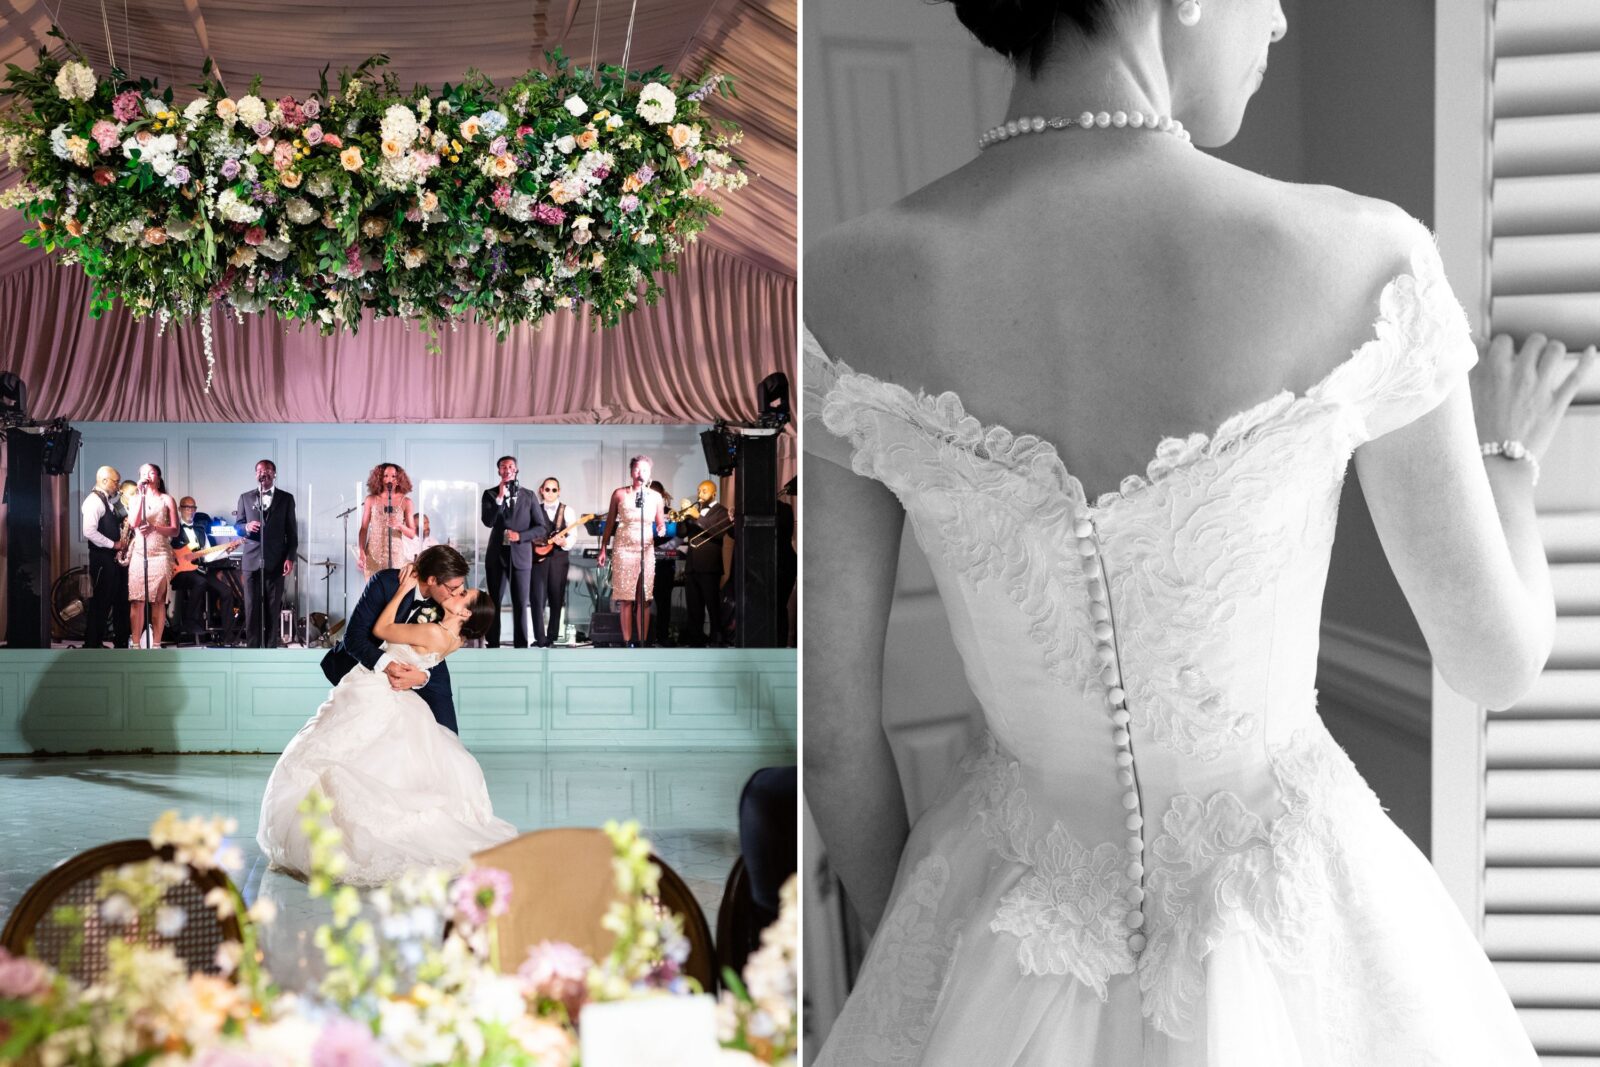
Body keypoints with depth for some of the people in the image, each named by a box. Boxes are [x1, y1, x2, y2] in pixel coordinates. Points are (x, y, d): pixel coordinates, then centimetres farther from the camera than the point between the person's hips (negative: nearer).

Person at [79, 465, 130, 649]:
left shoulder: (108, 500, 15)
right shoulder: (93, 501, -13)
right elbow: (89, 532, -23)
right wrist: (113, 544, -17)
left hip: (113, 557, 9)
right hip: (102, 557, -9)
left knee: (119, 600, 10)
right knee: (101, 601, -6)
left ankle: (121, 642, 16)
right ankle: (92, 643, -1)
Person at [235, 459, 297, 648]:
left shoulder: (286, 498, 7)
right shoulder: (245, 498, 11)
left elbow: (292, 531, 5)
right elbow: (237, 525, 11)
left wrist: (290, 558, -3)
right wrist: (246, 527, -12)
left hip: (275, 562, -1)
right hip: (252, 560, 1)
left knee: (273, 609, 1)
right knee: (252, 608, -1)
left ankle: (270, 647, 5)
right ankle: (252, 647, 3)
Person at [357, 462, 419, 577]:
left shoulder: (405, 502, 3)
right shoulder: (371, 500, 5)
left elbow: (412, 534, 5)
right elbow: (364, 529, 4)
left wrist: (399, 525, -15)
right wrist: (361, 551, -7)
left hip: (395, 554, 0)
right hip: (373, 554, 0)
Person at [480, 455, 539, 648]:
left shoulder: (528, 496, 6)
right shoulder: (490, 494, 3)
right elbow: (488, 522, -12)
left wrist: (520, 536, -10)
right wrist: (500, 497, -17)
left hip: (520, 555, 0)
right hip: (497, 555, 0)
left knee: (521, 604, -1)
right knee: (494, 603, 4)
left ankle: (521, 647, 1)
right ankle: (493, 645, 7)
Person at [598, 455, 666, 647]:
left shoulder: (655, 496, 7)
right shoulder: (619, 493, 3)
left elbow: (660, 524, 13)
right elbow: (610, 523, 8)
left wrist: (662, 529, -11)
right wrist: (603, 549, 5)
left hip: (646, 550, 1)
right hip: (624, 550, -1)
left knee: (644, 599, -3)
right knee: (626, 599, -4)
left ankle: (642, 642, -1)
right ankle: (627, 642, 0)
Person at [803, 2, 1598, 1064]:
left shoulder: (837, 301, -18)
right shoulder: (1357, 266, -23)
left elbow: (832, 734, -8)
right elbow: (1497, 659, -8)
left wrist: (918, 969, 11)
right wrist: (1510, 455, 14)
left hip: (1020, 967, 2)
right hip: (1296, 962, -1)